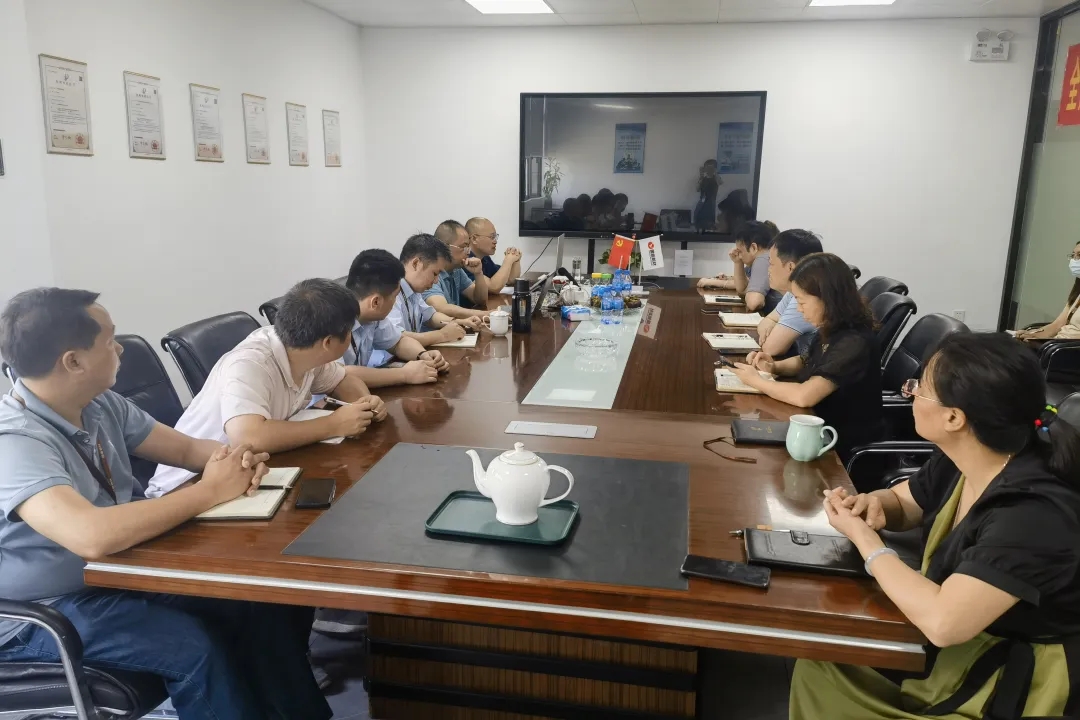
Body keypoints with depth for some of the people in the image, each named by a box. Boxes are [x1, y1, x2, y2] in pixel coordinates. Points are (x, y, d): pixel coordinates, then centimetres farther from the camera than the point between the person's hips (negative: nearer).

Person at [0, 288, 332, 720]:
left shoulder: (101, 405, -2)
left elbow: (186, 448, 6)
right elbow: (93, 536, -42)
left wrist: (236, 459, -18)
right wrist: (209, 492, -31)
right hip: (44, 613, -7)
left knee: (259, 601, -9)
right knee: (192, 646, -28)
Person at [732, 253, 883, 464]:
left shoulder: (855, 344, -26)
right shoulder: (830, 332, -1)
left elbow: (804, 396, -33)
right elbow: (806, 362, 19)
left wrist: (757, 381, -18)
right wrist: (774, 366, -2)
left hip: (846, 448, -7)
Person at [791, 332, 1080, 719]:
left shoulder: (1035, 514, -32)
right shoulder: (958, 463, -5)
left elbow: (942, 620, -38)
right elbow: (900, 502, 14)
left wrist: (862, 536, -24)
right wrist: (873, 504, -11)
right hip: (949, 654, 7)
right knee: (817, 668, -1)